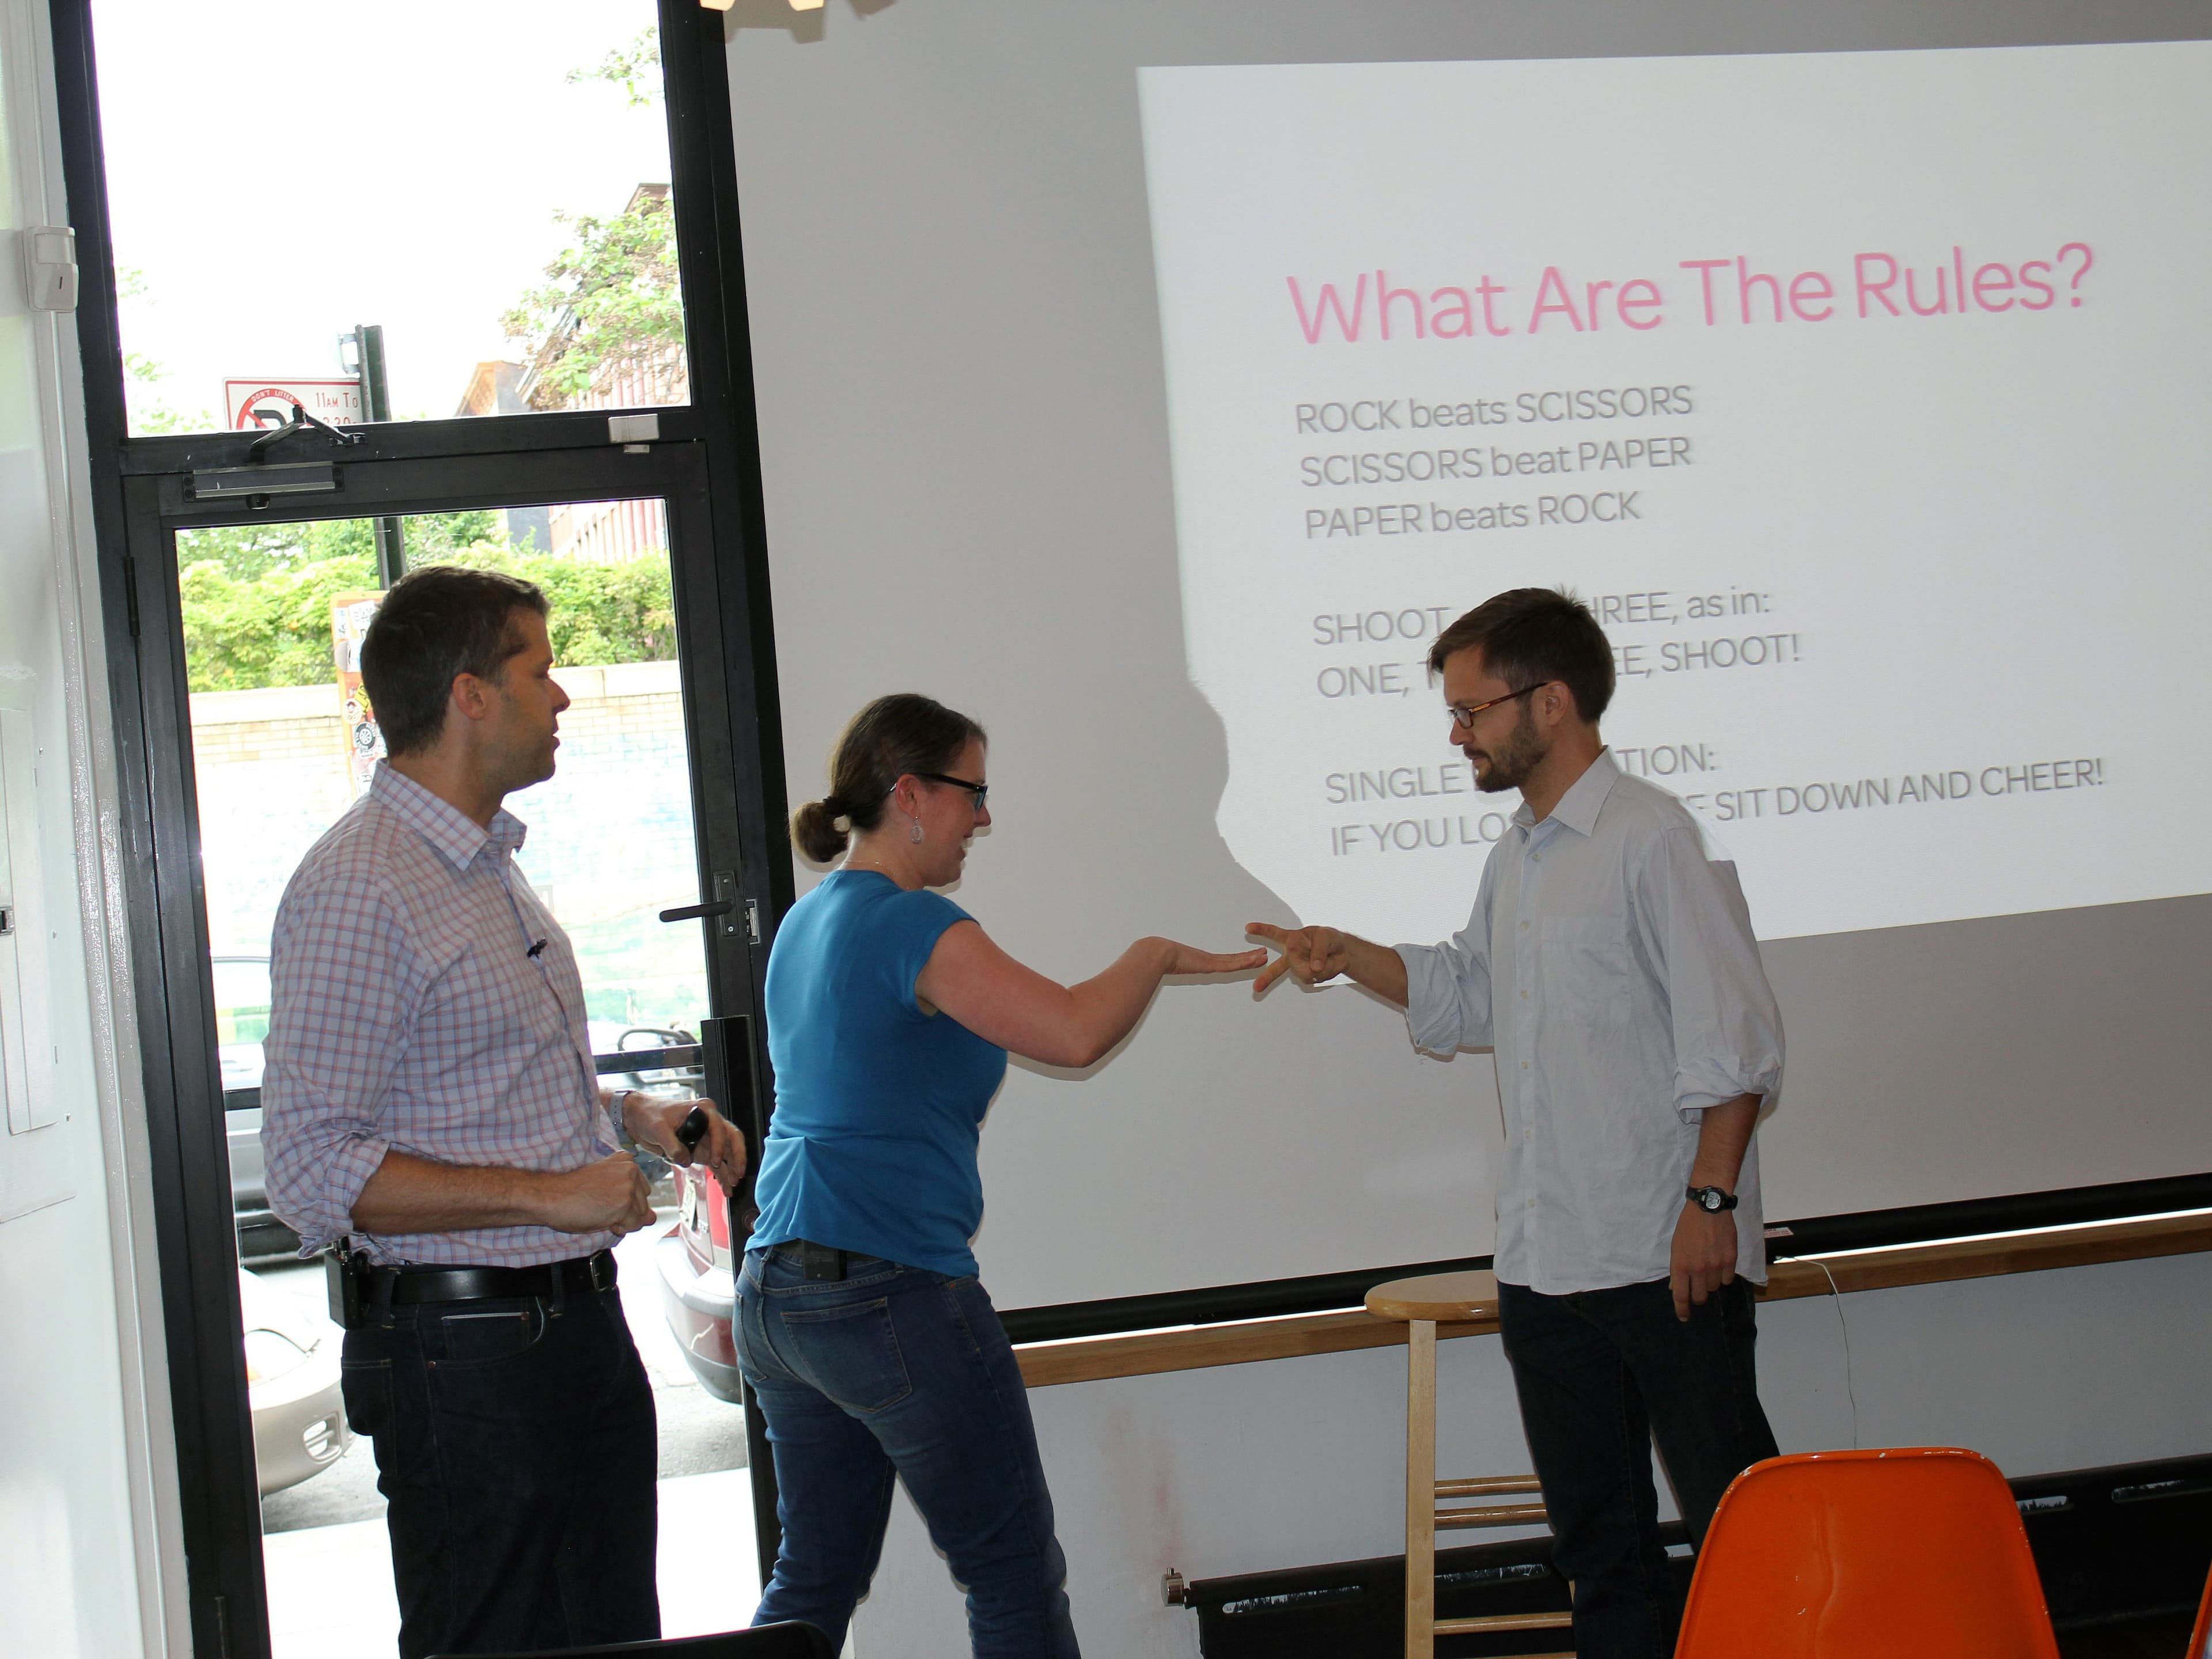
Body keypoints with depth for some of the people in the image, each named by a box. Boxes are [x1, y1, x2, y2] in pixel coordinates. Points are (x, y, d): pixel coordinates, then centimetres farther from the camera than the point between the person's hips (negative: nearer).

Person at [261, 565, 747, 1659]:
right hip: (463, 1353, -9)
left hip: (581, 1322, 9)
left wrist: (633, 1117, 10)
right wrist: (547, 1194, -21)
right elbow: (312, 1175, -20)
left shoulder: (493, 865, 16)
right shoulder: (357, 890, -15)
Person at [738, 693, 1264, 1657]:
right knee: (1014, 1576, 2)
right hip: (891, 1296, -9)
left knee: (816, 1575, 14)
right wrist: (1155, 956, -7)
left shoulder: (807, 921, 14)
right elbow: (1076, 1034, -23)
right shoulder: (909, 925, -14)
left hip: (774, 1293, 9)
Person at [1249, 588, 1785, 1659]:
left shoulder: (1654, 837, -10)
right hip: (1543, 1261, 8)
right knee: (1596, 1533, 13)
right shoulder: (1515, 859, 16)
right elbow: (1465, 999, 29)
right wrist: (1348, 957, 15)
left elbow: (1733, 1038, -13)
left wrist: (1711, 1198, -19)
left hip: (1668, 1254, -8)